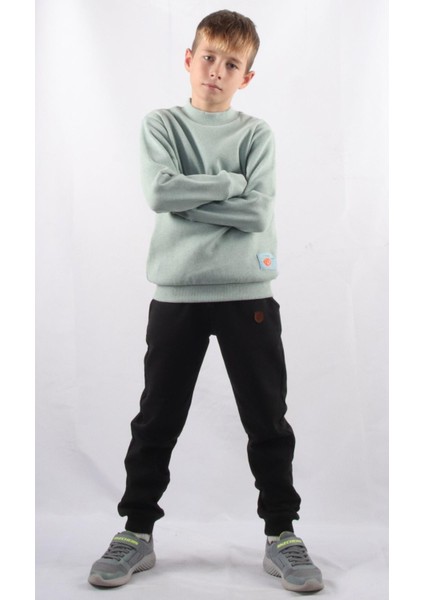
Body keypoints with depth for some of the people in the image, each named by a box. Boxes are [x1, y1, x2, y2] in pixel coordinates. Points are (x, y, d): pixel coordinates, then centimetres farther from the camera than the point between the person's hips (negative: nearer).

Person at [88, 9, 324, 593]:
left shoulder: (256, 133, 5)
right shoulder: (161, 124, 7)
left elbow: (257, 211, -10)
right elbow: (159, 191, -12)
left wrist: (187, 199, -10)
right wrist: (230, 183, -9)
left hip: (248, 291, 0)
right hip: (176, 292, 0)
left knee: (267, 419, 6)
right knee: (157, 419, 8)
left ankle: (281, 534, 21)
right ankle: (137, 532, 24)